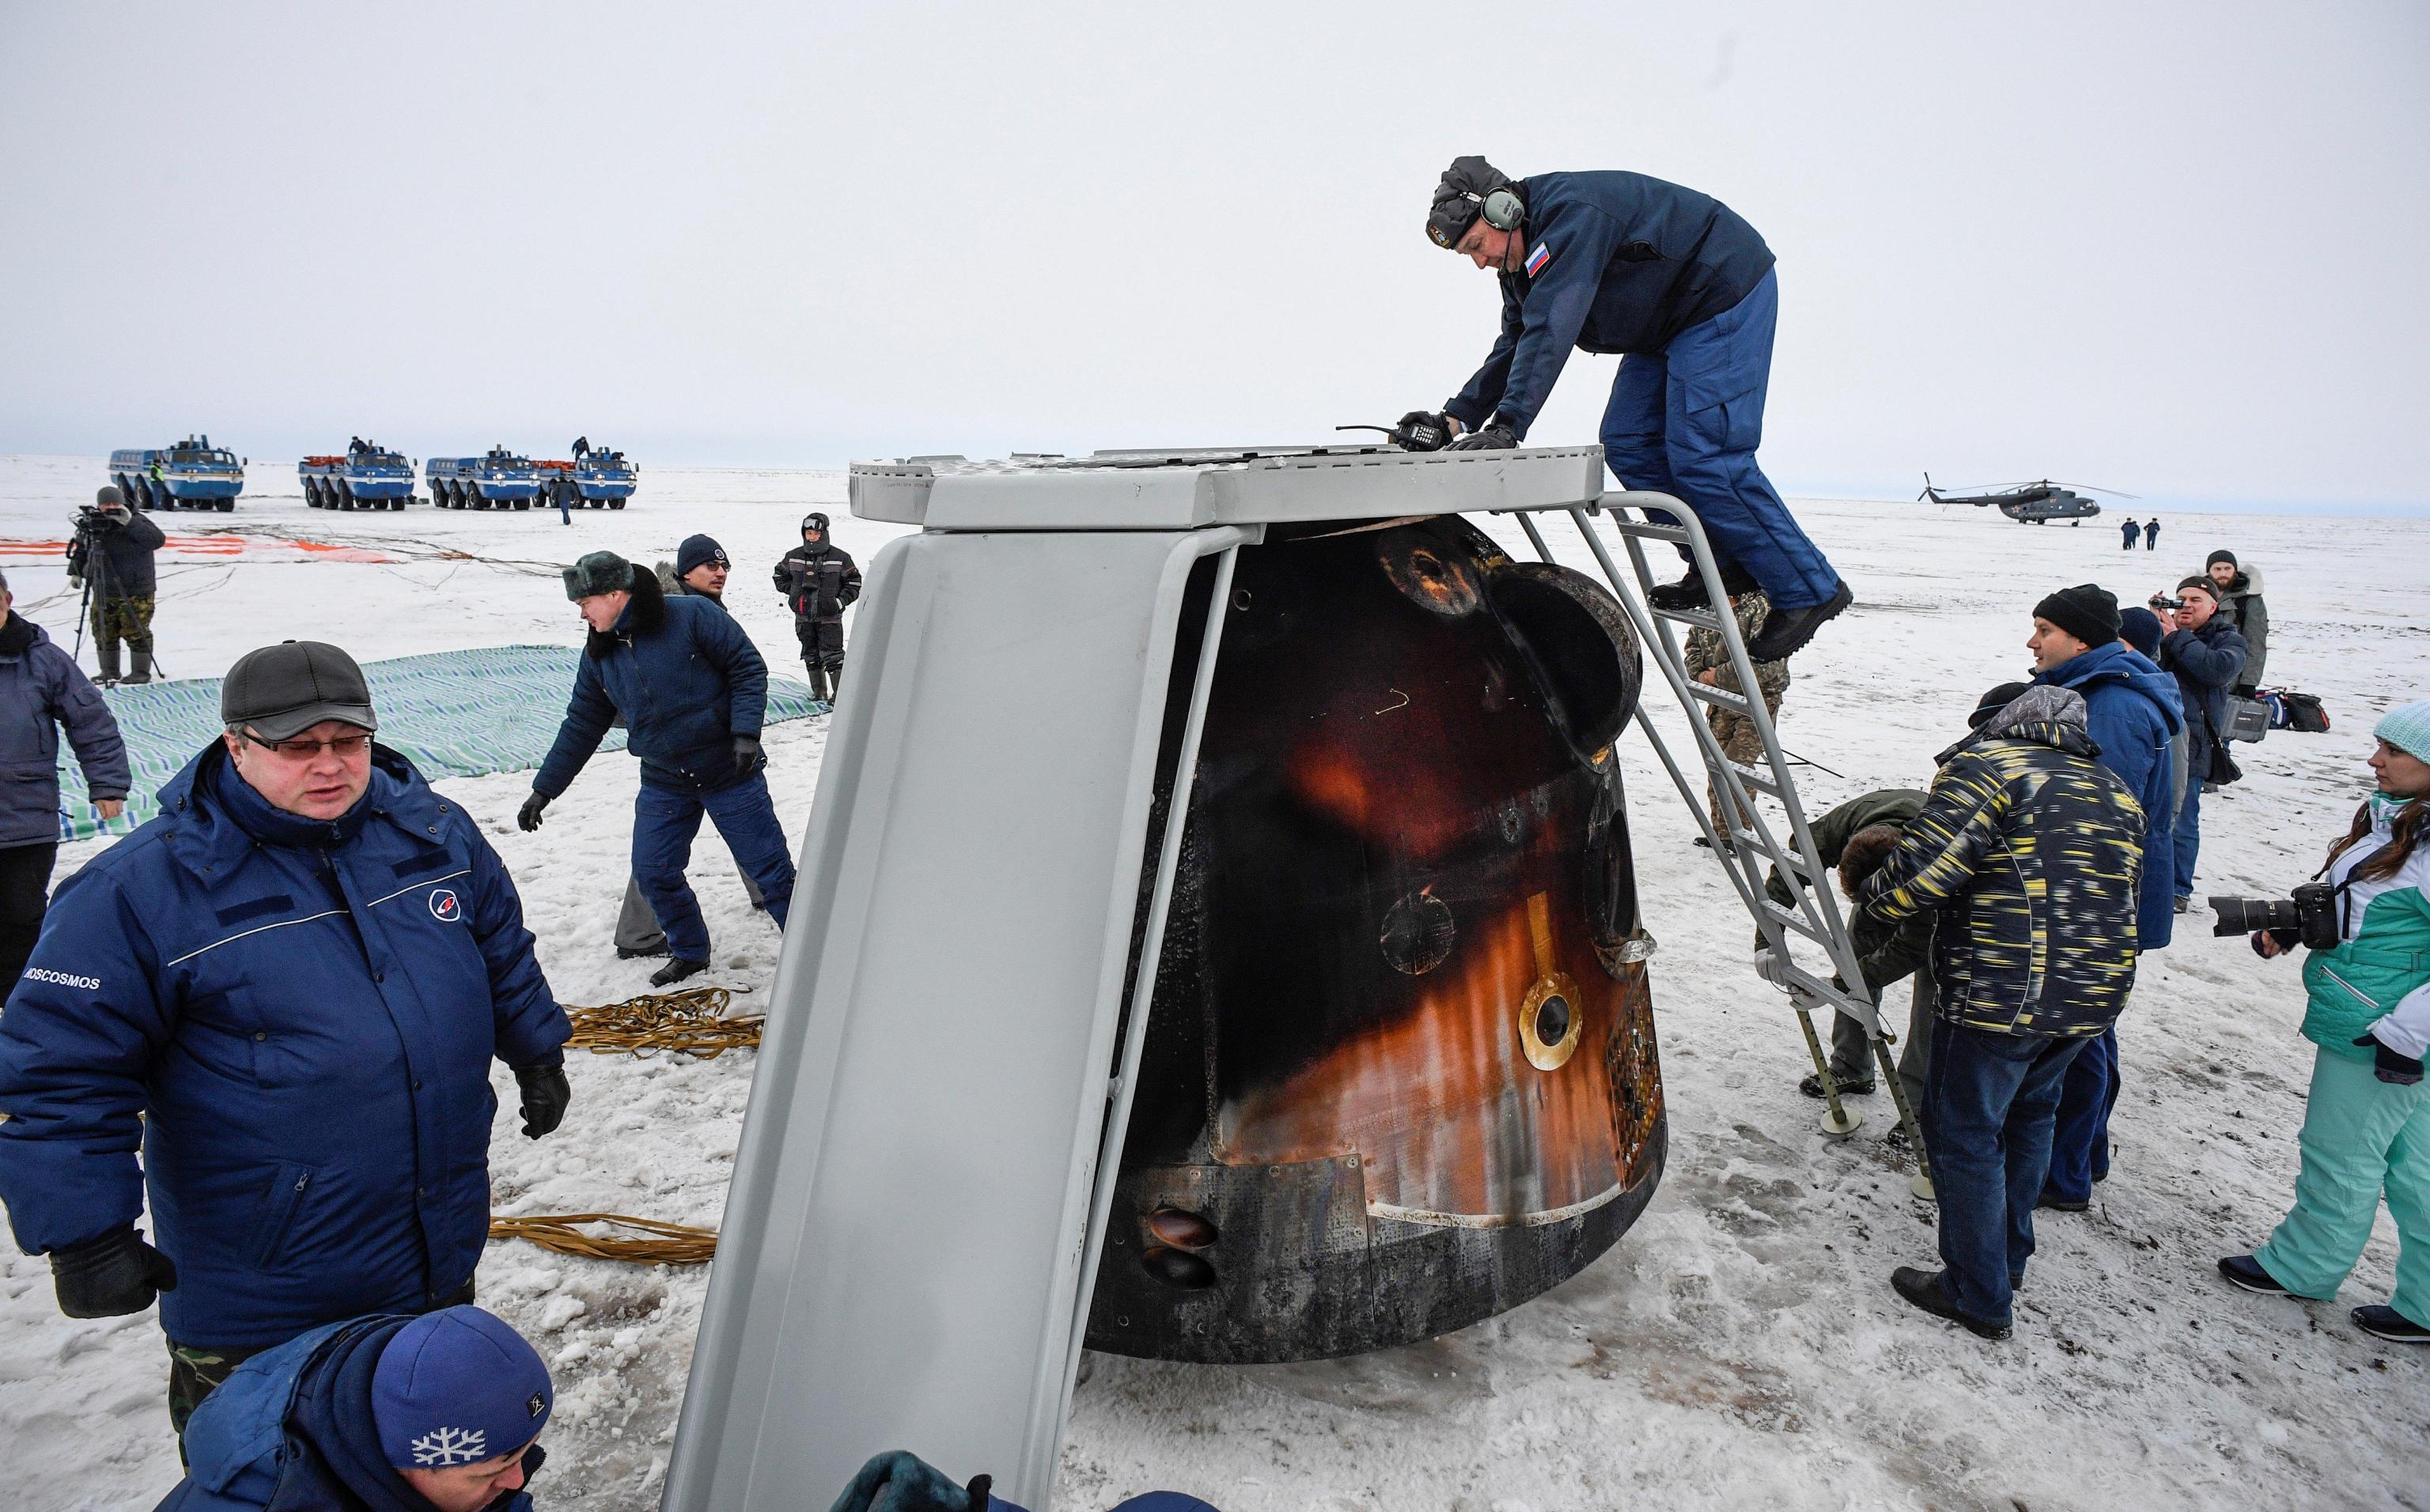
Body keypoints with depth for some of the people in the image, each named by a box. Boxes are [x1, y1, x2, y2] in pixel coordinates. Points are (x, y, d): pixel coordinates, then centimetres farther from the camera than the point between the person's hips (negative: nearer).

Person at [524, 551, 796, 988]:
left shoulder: (691, 615, -14)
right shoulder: (598, 654, 5)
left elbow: (748, 666, -11)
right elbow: (581, 726, 12)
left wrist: (745, 730, -20)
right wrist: (544, 789, 12)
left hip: (730, 770, -5)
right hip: (664, 783, 6)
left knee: (770, 868, -1)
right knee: (653, 871, 4)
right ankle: (690, 952, 27)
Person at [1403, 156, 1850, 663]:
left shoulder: (1570, 212, -25)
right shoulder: (1522, 261, 6)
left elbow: (1549, 331, -35)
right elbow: (1513, 348, 6)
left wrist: (1506, 425, -41)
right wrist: (1454, 418, -7)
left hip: (1726, 294, -10)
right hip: (1670, 321, 10)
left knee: (1703, 456, -15)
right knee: (1627, 445, 2)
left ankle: (1809, 589, -5)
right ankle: (1722, 564, 9)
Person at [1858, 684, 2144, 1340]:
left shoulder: (1987, 767, -9)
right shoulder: (2119, 794, 15)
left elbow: (1923, 869, -18)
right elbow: (2109, 892, 18)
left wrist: (1874, 896, 0)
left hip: (2000, 996, -8)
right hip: (2095, 995, 8)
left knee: (1965, 1134, 6)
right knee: (2029, 1115, 26)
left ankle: (1979, 1296, 16)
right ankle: (2010, 1258, 41)